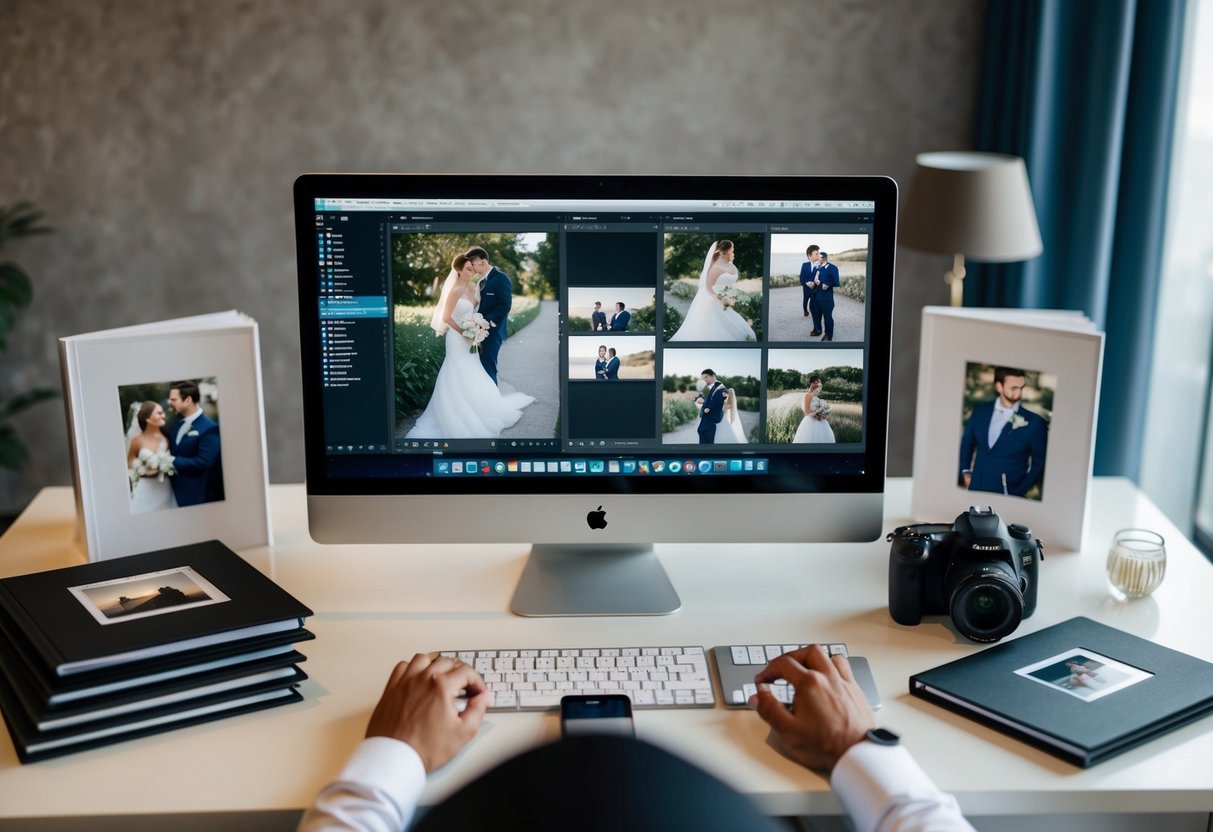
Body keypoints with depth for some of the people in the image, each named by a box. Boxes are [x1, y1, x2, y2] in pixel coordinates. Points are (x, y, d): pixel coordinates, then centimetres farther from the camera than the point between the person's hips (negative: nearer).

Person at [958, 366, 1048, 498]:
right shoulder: (980, 412, 5)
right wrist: (965, 471, 10)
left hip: (1008, 497, -3)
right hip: (976, 491, 3)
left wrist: (1019, 491, -4)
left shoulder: (1034, 422, -6)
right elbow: (967, 442, 20)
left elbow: (1039, 462, 1)